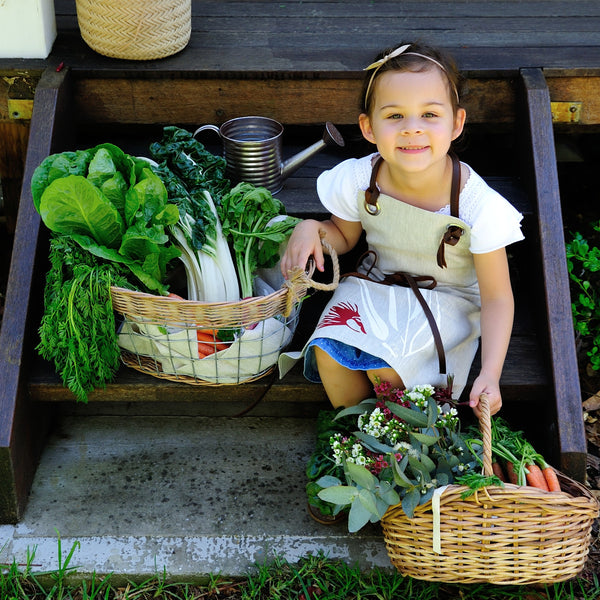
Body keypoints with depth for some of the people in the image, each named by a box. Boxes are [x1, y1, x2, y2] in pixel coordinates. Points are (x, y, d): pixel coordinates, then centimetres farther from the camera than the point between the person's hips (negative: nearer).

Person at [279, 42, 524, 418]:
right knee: (328, 353, -20)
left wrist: (490, 375, -28)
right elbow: (345, 237, 5)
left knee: (384, 366, -24)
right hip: (375, 284, 3)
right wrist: (312, 229, -19)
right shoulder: (357, 181, -19)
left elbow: (497, 297, -18)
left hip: (446, 299, -3)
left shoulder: (479, 207, -28)